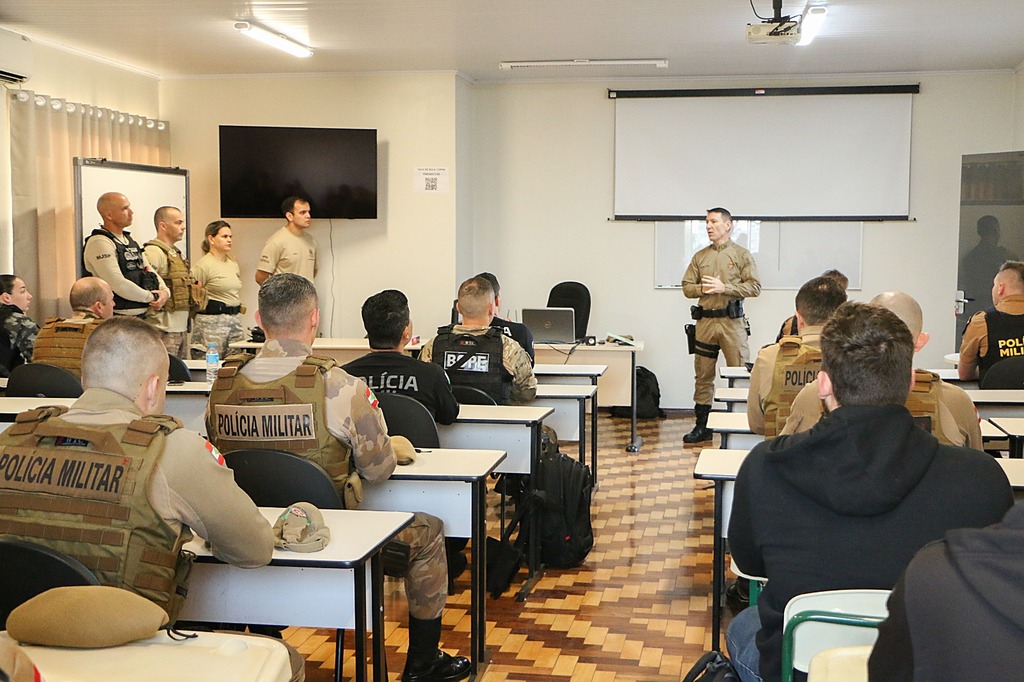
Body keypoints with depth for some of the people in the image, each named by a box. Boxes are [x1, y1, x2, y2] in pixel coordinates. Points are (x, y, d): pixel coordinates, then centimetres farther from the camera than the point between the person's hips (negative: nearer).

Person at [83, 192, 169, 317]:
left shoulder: (130, 241, 18)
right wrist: (151, 297, -11)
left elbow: (150, 272, 20)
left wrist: (164, 291, -1)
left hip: (141, 315, 9)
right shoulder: (99, 243, -12)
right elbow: (118, 284, -21)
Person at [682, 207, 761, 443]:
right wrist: (703, 288, -9)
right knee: (703, 376, 8)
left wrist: (724, 287, -15)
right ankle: (702, 426, 16)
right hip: (705, 320, 4)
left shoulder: (742, 255, 2)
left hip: (732, 321, -4)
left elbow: (754, 287, -6)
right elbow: (687, 287, 11)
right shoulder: (700, 256, 12)